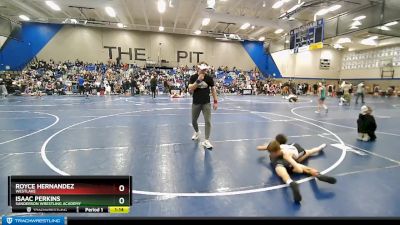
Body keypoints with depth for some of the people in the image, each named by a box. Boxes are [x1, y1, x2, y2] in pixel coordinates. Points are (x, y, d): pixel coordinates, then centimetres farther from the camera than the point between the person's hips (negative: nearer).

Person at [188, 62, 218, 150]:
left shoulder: (209, 78, -3)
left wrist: (215, 101, 1)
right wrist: (198, 80, -26)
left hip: (206, 103, 0)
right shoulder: (193, 77, -6)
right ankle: (197, 132, 46)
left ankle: (206, 141, 4)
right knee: (194, 121, 15)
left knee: (208, 121, -6)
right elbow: (190, 89, -16)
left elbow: (213, 89, 4)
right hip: (196, 103, 1)